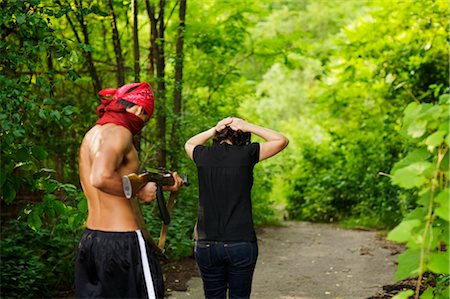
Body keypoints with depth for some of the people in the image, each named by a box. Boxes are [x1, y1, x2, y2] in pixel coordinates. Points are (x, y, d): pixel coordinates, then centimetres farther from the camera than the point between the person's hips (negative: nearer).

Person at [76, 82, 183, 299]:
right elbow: (101, 178, -29)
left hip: (89, 238, 9)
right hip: (121, 240, -9)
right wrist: (140, 192, -17)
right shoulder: (118, 132, -13)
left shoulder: (92, 134, 16)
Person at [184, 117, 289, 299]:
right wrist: (248, 127, 6)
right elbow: (282, 140, 7)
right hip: (241, 243, -2)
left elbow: (189, 144, 27)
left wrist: (214, 130, 11)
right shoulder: (246, 154, -6)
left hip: (206, 244, 2)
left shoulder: (203, 156, 2)